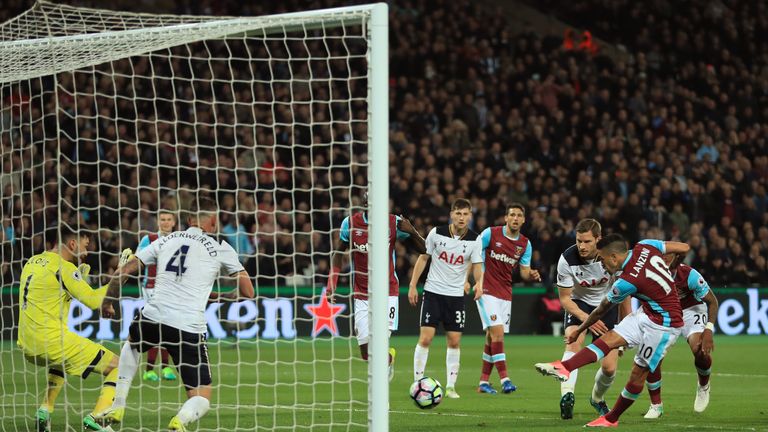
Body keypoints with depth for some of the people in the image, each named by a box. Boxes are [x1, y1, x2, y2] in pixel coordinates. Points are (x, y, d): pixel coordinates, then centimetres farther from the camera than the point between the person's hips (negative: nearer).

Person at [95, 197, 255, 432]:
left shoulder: (166, 240, 15)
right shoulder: (220, 248, 7)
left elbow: (122, 273, 16)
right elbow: (247, 291, 7)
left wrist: (107, 303, 32)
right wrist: (221, 296, 27)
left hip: (152, 317, 3)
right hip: (190, 330, -3)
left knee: (131, 345, 40)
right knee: (201, 401, 6)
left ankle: (117, 408, 30)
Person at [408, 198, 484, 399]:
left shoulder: (473, 240, -3)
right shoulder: (437, 233, -5)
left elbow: (477, 265, -2)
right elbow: (423, 258, 3)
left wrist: (479, 283, -24)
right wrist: (413, 286, 1)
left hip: (456, 294, 1)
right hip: (433, 291, -1)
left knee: (454, 341, 1)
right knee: (425, 337, -8)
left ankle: (451, 386, 10)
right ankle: (417, 383, -1)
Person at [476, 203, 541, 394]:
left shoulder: (525, 244, 5)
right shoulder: (490, 234, -8)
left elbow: (524, 271, 9)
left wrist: (532, 275, -15)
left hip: (506, 294, 5)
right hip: (487, 291, -5)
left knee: (492, 337, 8)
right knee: (497, 332, -17)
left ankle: (484, 382, 13)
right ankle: (504, 379, -20)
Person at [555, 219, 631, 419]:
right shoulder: (567, 259, -23)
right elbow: (564, 298, -12)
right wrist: (586, 318, -26)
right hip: (579, 305, -1)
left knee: (609, 367, -7)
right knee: (574, 340, -34)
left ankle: (597, 398, 26)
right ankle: (567, 395, -45)